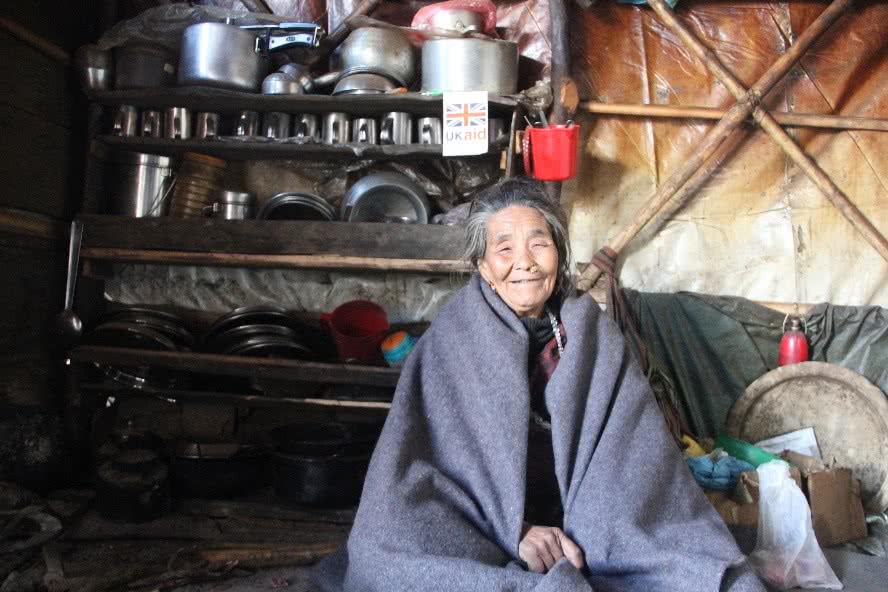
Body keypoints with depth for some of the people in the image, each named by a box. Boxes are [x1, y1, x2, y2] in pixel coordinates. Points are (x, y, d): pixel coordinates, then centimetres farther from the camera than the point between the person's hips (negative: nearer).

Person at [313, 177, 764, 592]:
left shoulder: (594, 338, 2)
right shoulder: (451, 343, -6)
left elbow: (632, 458, -4)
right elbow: (414, 471, -10)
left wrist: (579, 537, -20)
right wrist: (515, 529, -21)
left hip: (580, 540, 2)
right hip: (480, 550, -1)